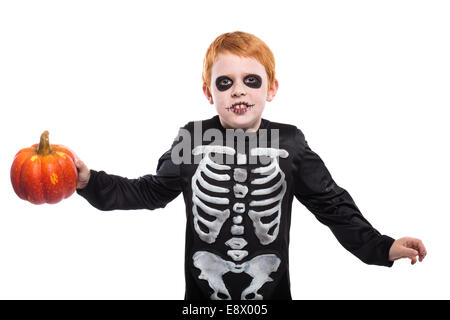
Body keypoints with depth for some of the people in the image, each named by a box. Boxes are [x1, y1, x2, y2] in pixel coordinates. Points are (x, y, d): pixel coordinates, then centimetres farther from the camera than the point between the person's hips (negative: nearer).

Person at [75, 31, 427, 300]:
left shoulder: (289, 142, -5)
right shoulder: (193, 138, -5)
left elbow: (332, 204, 0)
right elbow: (151, 192, 5)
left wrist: (382, 248, -9)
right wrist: (91, 182, -6)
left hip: (272, 290, 1)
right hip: (202, 292, 0)